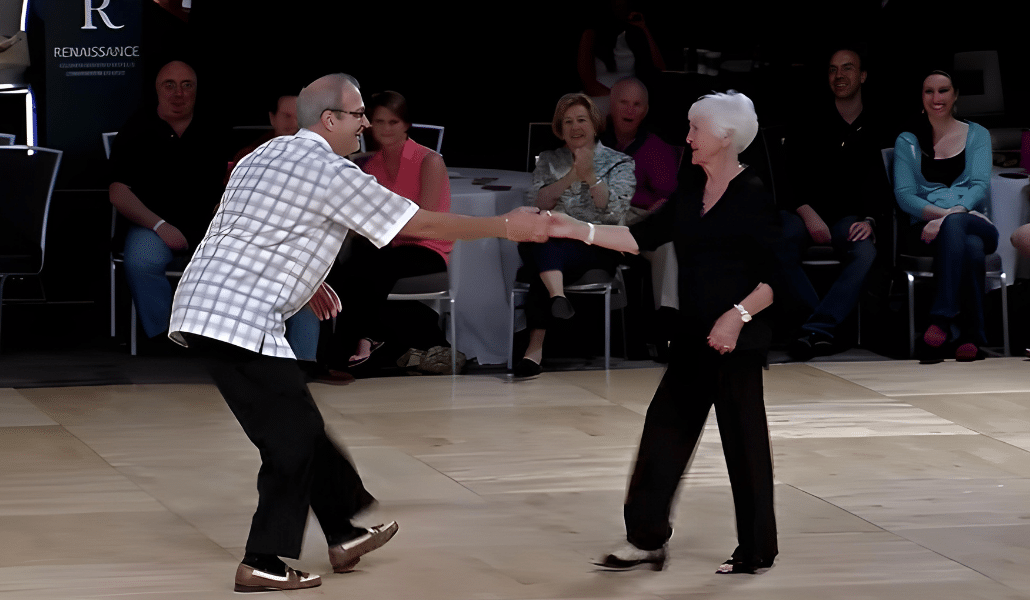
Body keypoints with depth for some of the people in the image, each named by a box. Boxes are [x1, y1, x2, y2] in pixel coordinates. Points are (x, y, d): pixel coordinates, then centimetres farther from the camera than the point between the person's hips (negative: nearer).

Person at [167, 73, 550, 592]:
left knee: (300, 427, 16)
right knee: (293, 436, -2)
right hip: (239, 319, -10)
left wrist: (308, 282, 37)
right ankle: (263, 563, 1)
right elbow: (422, 225, -6)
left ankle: (343, 534, 24)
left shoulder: (265, 156, 18)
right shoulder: (332, 174, -9)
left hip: (204, 306, 10)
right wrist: (507, 226, 2)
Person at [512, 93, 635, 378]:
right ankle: (557, 295, -62)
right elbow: (537, 203, 3)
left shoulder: (618, 163, 13)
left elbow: (614, 210, -3)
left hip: (597, 245, -2)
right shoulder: (549, 161, 21)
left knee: (544, 259, -35)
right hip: (551, 244, 2)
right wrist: (571, 177, -8)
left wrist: (590, 176, -14)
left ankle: (536, 346, -45)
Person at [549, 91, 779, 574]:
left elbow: (777, 275, -13)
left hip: (738, 338, -8)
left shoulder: (753, 197, -12)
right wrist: (577, 230, 2)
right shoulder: (691, 190, 10)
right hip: (694, 335, 8)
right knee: (666, 426, 7)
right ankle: (646, 539, 13)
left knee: (743, 438, 0)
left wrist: (738, 315, -23)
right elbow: (644, 237, 9)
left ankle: (756, 551, 11)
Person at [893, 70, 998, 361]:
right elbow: (903, 195, 2)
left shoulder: (976, 135, 16)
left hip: (974, 221, 0)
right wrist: (941, 212, -18)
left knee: (954, 226, -40)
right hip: (926, 229, 0)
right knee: (971, 247, -38)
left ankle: (941, 320, -43)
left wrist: (953, 215, -20)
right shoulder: (907, 141, 15)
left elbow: (980, 185, 1)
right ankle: (971, 336, -42)